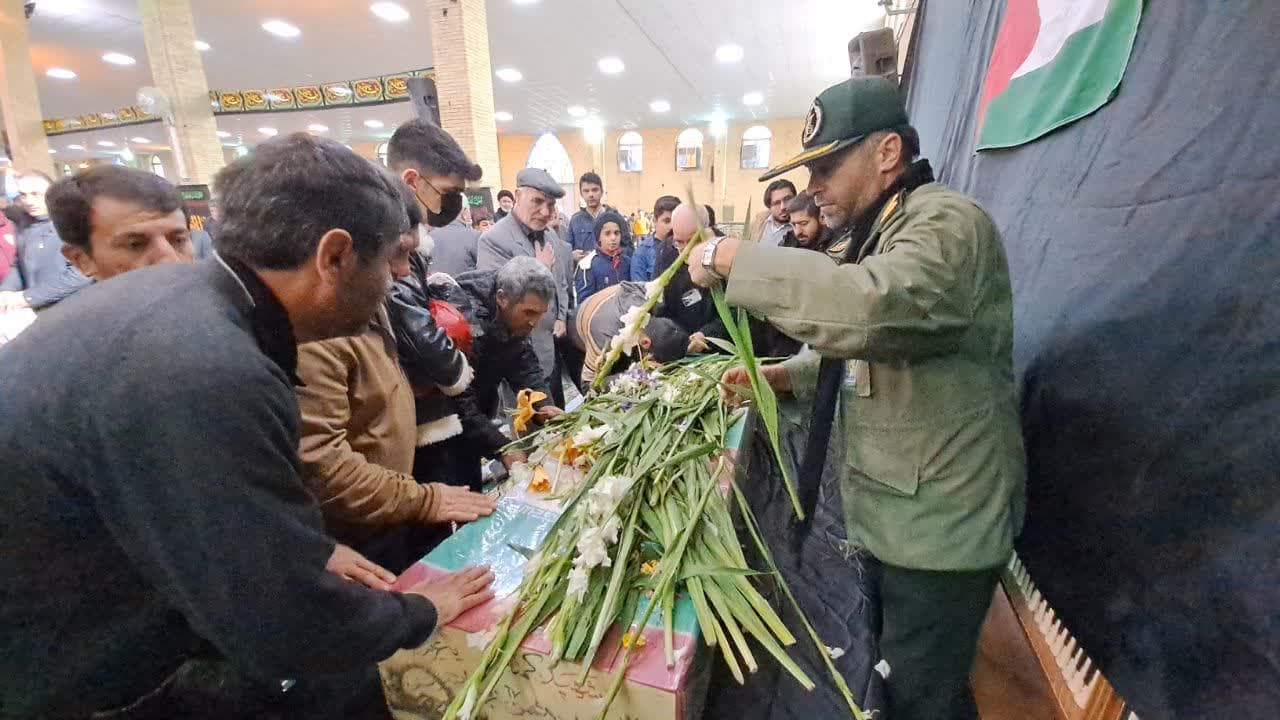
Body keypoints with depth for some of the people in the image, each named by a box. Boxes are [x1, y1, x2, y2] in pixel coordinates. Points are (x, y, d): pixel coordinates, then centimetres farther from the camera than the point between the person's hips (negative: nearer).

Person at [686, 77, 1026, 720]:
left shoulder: (948, 221, -19)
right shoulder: (878, 233, 13)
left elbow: (870, 308, -41)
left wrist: (732, 258, -30)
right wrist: (780, 376, 1)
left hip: (939, 523, -9)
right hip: (898, 512, 9)